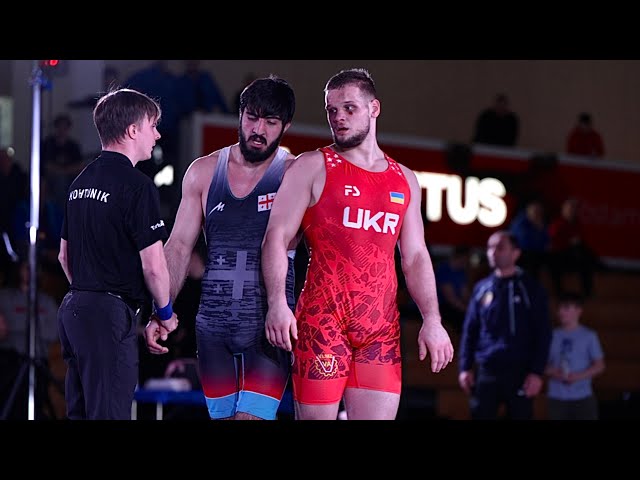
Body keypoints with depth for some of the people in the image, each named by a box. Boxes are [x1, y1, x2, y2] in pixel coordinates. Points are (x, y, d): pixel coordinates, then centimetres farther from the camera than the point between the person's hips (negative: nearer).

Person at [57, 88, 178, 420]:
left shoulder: (80, 182, 14)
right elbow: (153, 265, -14)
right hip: (109, 316, -9)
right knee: (108, 413, -8)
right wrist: (165, 312, 1)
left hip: (73, 309, 9)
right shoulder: (137, 185, -12)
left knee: (79, 411, 12)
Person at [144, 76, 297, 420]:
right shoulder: (203, 172, 10)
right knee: (221, 415, 7)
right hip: (213, 322, 4)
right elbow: (179, 246, 12)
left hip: (267, 325, -4)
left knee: (251, 415, -16)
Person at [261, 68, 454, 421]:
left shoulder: (405, 181, 17)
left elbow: (415, 258, 17)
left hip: (382, 328, 4)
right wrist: (277, 303, -17)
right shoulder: (313, 167, 4)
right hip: (322, 321, -4)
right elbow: (277, 237, -3)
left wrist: (431, 319, 4)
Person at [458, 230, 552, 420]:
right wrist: (465, 367, 3)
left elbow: (543, 334, -3)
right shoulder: (482, 288, 11)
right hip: (486, 372, 3)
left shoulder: (530, 288, 1)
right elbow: (470, 331, 13)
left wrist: (537, 372, -11)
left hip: (519, 373, -3)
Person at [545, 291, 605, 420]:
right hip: (556, 398, 2)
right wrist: (552, 372, -12)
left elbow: (599, 365, 1)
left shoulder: (589, 336, 1)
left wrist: (579, 376, -14)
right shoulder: (552, 336, 6)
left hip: (583, 397, -2)